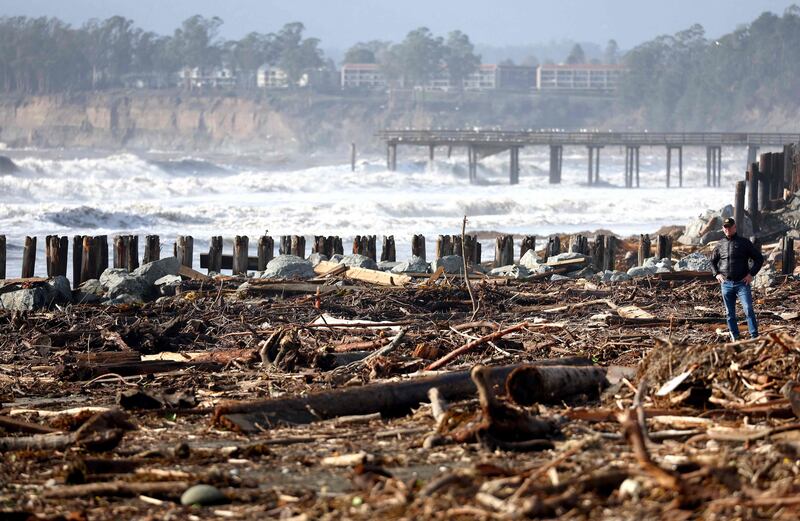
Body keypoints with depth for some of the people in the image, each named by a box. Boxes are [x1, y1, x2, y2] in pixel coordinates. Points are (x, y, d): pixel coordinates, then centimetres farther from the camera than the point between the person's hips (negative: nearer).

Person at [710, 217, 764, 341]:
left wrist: (751, 274, -6)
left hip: (742, 283, -4)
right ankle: (735, 338, 14)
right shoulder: (720, 244, 10)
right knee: (730, 313, 7)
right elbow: (713, 261, 24)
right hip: (726, 283, 4)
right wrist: (716, 274, 7)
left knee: (748, 310, -14)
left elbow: (759, 258, 4)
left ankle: (754, 337, -14)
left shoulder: (744, 243, 1)